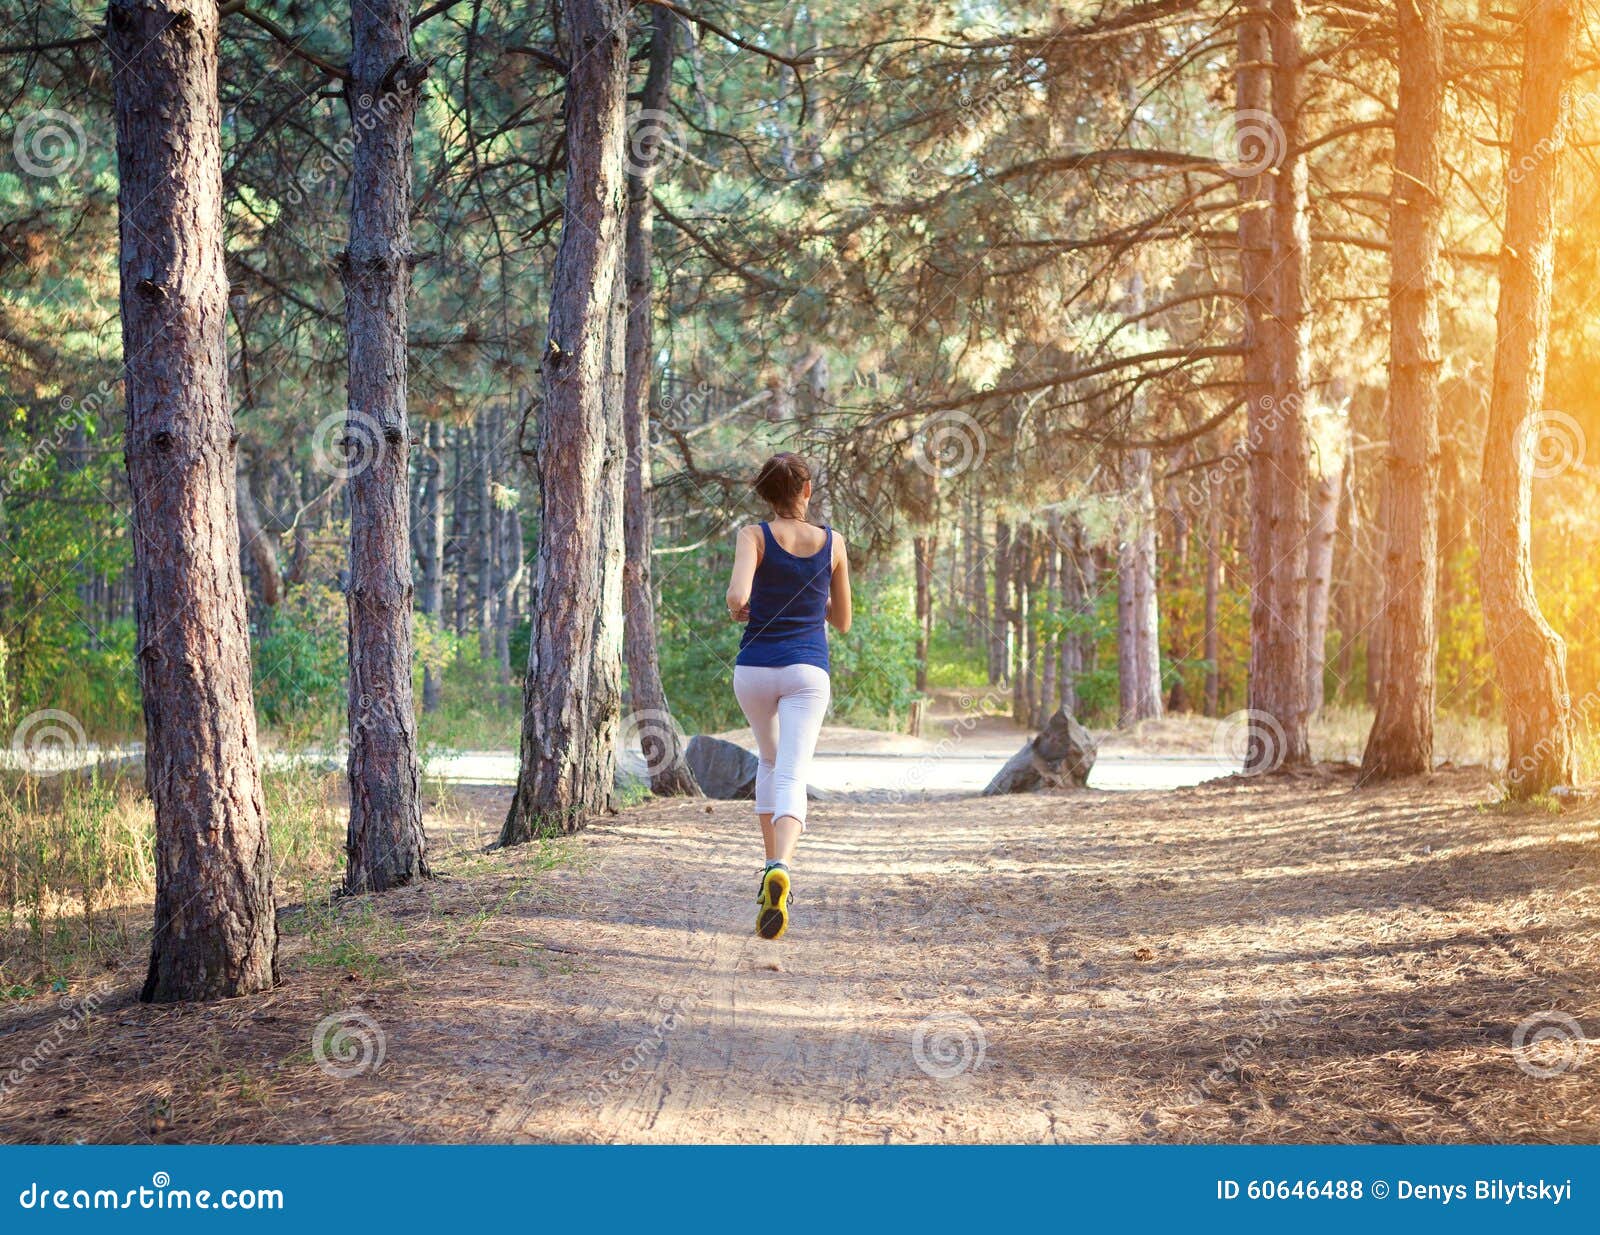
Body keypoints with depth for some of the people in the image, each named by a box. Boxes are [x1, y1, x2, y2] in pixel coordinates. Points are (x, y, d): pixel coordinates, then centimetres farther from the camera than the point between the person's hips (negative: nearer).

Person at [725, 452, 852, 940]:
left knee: (770, 760, 26)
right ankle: (780, 869, -38)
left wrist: (735, 608, 1)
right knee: (791, 777, -11)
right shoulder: (832, 544, 3)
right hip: (807, 672, 0)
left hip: (754, 669, 1)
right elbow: (843, 620, 12)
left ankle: (773, 868, 28)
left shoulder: (754, 536, -5)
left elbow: (738, 596, -22)